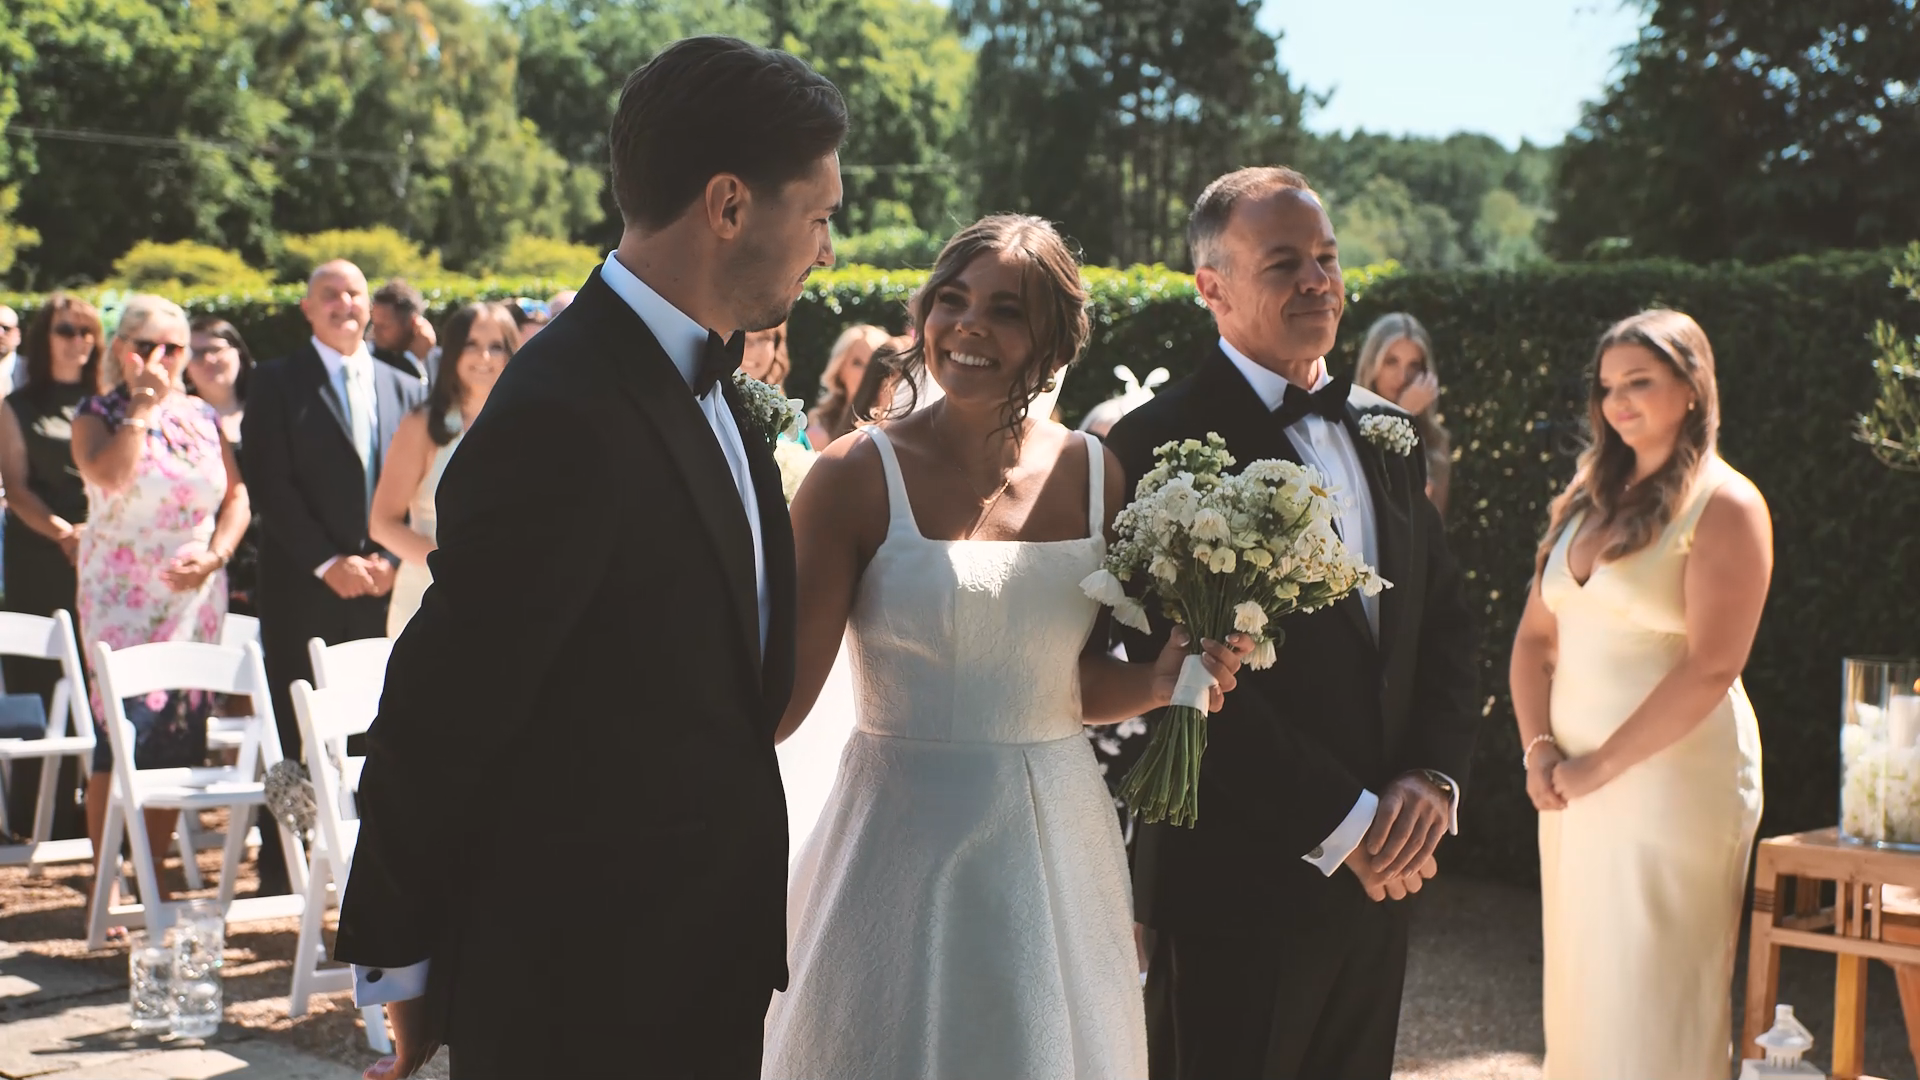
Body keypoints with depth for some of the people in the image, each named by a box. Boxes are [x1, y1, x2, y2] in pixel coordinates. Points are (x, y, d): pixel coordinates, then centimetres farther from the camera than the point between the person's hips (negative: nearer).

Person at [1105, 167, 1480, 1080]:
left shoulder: (1386, 434, 11)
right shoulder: (1161, 444, -13)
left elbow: (1447, 623, 12)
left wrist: (1432, 778, -5)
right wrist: (1342, 826, -16)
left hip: (1377, 878, 7)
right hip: (1237, 890, -7)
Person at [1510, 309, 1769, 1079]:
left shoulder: (1723, 505, -8)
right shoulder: (1589, 497, 13)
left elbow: (1709, 669, -16)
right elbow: (1536, 634, 12)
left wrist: (1600, 766, -16)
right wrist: (1538, 745, -3)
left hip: (1672, 777, -6)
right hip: (1576, 783, 7)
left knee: (1653, 987, -2)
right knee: (1579, 979, 10)